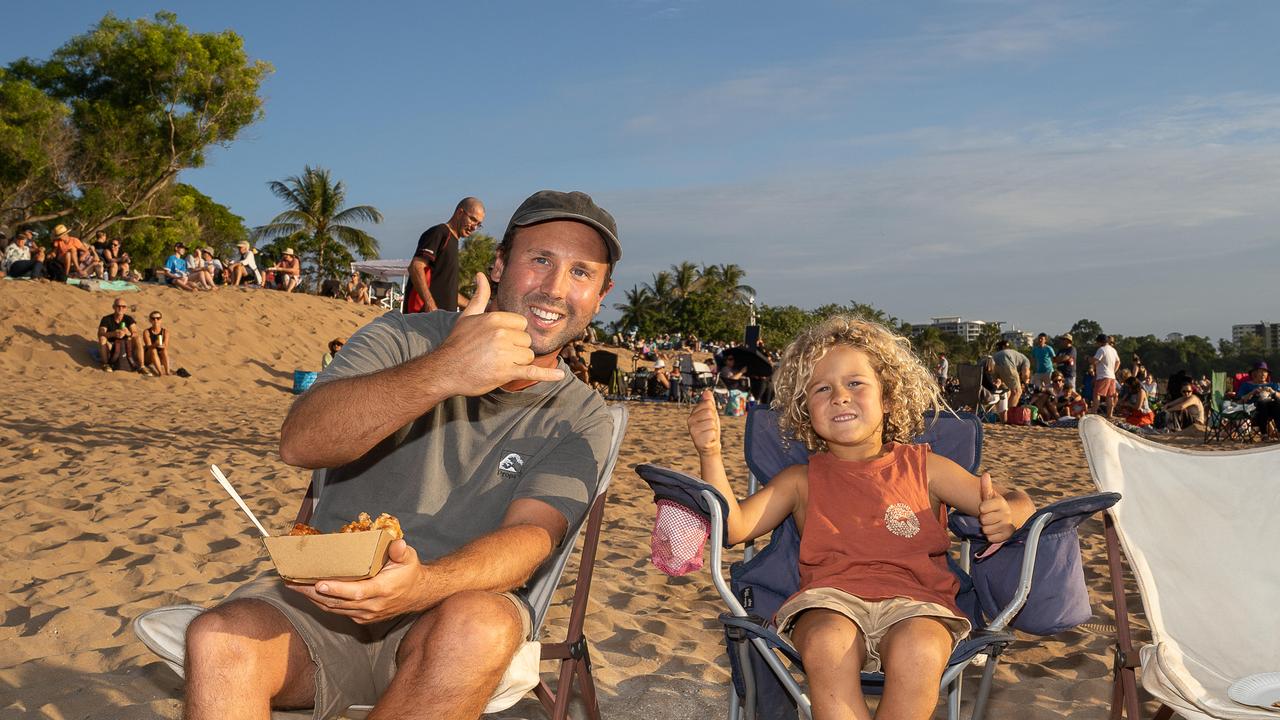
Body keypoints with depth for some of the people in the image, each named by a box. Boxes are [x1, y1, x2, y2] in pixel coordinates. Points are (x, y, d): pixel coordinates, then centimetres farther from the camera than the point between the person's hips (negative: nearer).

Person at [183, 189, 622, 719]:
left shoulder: (581, 420, 3)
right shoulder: (404, 338, 1)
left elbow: (529, 535, -12)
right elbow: (299, 442, -16)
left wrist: (424, 585, -34)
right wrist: (441, 373, -32)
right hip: (327, 596, 0)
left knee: (475, 627, -34)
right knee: (218, 640, -30)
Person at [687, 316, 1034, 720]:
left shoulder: (923, 468, 16)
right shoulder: (802, 481, 16)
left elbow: (1015, 501, 18)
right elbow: (733, 527, 3)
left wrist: (1008, 515, -8)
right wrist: (710, 455, -11)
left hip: (913, 601, 0)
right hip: (829, 600, 0)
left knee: (918, 651, -35)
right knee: (828, 645, -36)